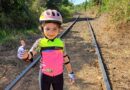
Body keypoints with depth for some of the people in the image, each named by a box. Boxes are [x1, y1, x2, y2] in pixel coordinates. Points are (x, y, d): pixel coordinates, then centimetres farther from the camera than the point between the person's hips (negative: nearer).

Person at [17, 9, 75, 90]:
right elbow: (31, 54, -22)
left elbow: (66, 59, 2)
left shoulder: (61, 43, -8)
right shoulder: (40, 42, -13)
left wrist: (71, 73, 8)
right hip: (45, 75, -1)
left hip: (58, 75, 2)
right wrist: (26, 55, -46)